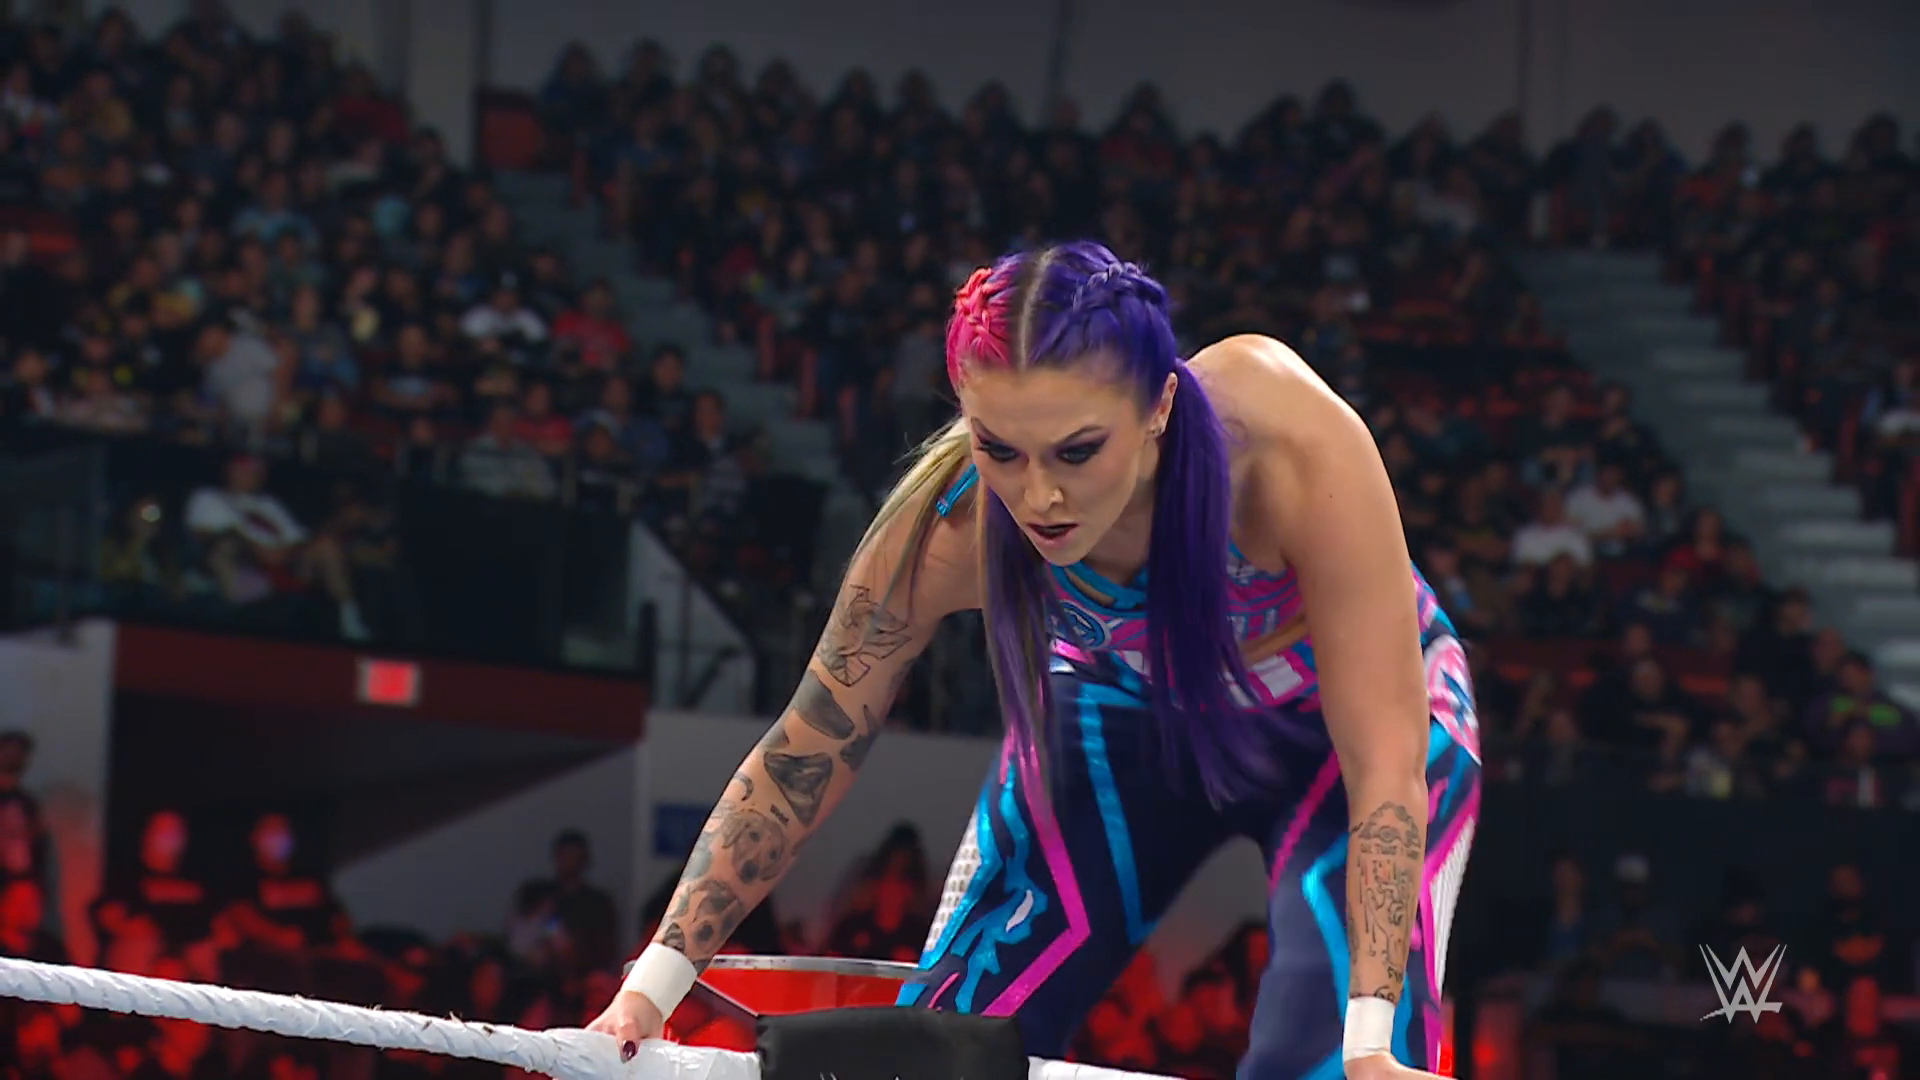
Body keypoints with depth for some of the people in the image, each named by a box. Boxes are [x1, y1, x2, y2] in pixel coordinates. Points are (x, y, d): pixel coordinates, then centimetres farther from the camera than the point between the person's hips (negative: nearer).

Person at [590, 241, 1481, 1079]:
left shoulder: (1294, 447, -40)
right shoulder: (948, 523, -32)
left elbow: (1385, 759, -34)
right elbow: (804, 757, -18)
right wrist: (653, 984, -21)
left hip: (1330, 721, -2)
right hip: (1124, 719, 3)